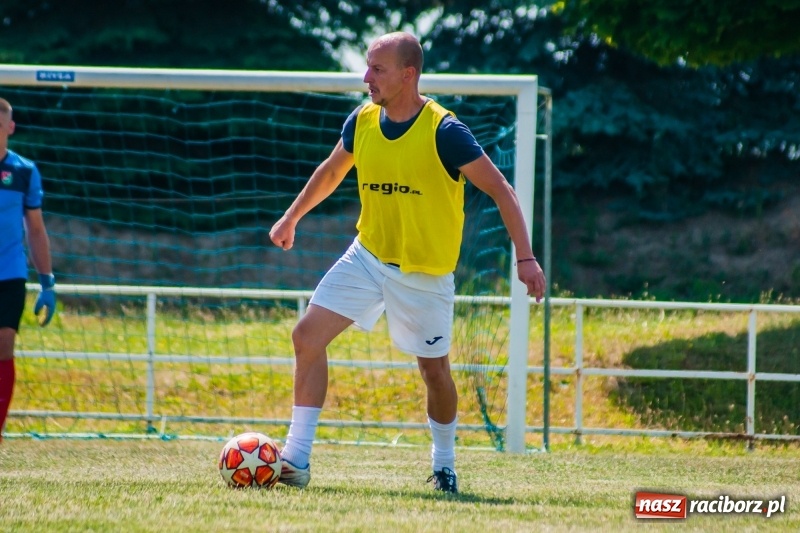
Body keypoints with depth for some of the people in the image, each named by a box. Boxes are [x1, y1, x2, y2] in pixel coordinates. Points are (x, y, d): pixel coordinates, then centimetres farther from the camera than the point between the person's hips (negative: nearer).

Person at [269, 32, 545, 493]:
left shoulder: (444, 132, -19)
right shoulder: (362, 122, -3)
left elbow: (500, 190, -15)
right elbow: (331, 172, 18)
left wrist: (526, 257, -20)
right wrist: (291, 219, 26)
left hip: (426, 273, -4)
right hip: (366, 256, 4)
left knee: (435, 371, 7)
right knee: (308, 336, -10)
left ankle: (444, 464, 32)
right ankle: (296, 460, -8)